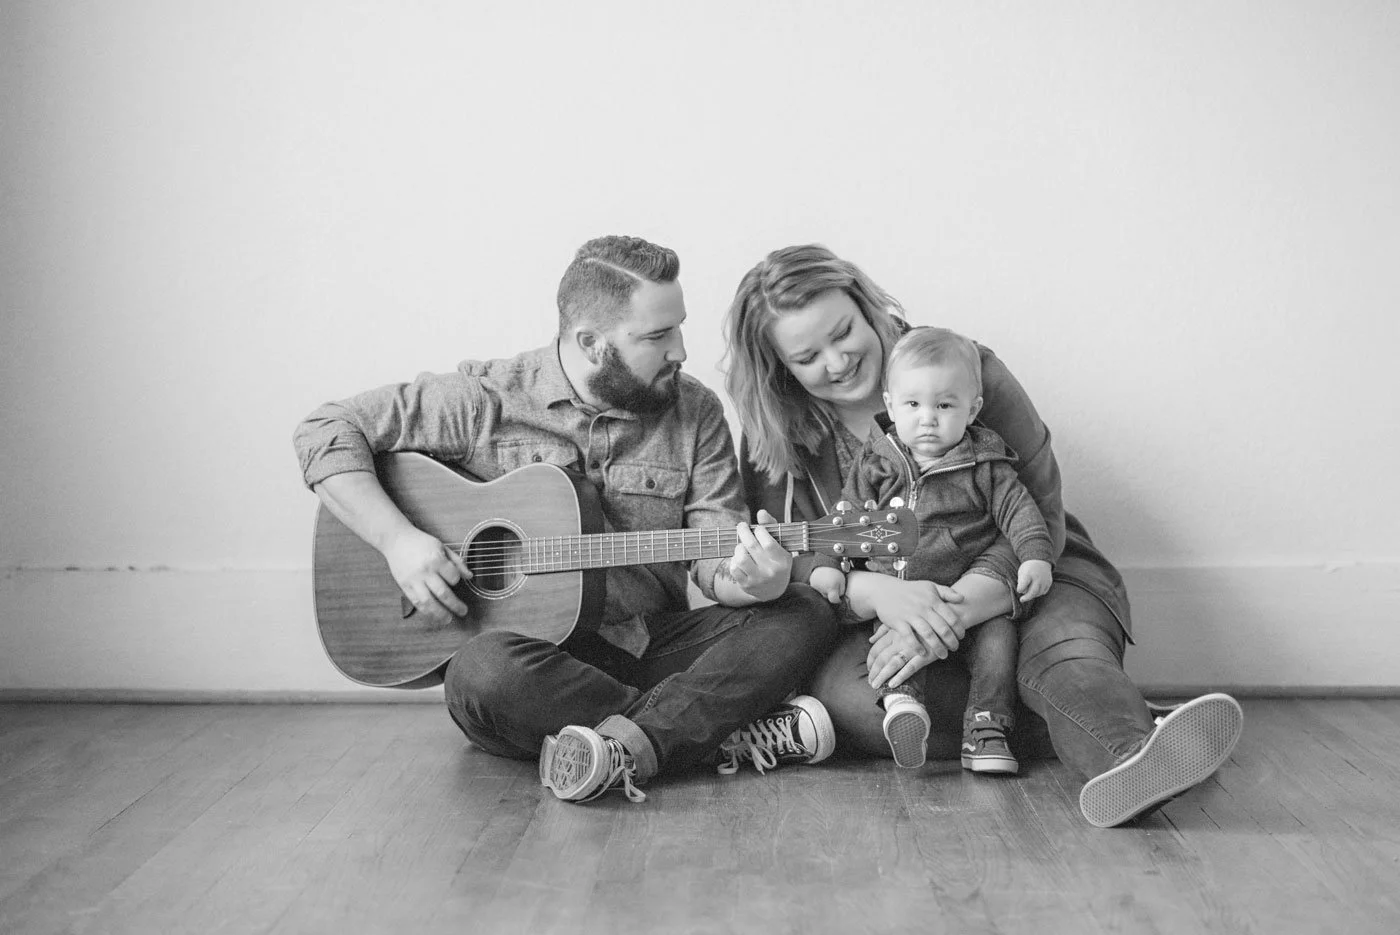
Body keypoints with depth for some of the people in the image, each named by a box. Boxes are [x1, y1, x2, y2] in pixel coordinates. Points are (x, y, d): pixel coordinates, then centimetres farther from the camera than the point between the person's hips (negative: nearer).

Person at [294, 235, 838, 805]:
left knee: (803, 615, -18)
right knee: (485, 671, -37)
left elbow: (715, 558, -1)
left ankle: (628, 744, -34)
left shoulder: (694, 411, 4)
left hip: (653, 643, 3)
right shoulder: (488, 400, -4)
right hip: (541, 649, -2)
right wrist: (398, 539, -15)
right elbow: (325, 432, -2)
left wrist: (747, 581, -25)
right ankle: (732, 734, -26)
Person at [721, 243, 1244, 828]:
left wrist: (951, 611, -26)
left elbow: (1040, 523, -10)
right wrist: (875, 593, -28)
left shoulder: (967, 370, -5)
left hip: (1020, 579, -1)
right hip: (878, 610, 1)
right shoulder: (773, 439, 2)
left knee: (1064, 646, -35)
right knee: (842, 696, -32)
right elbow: (790, 569, -6)